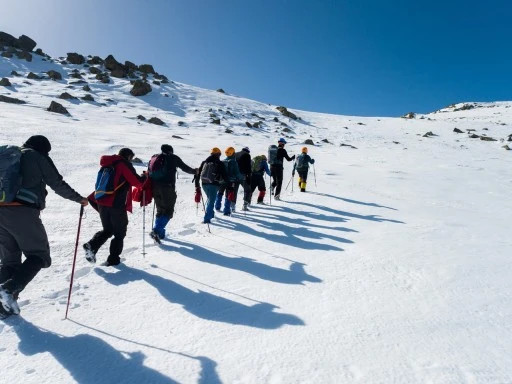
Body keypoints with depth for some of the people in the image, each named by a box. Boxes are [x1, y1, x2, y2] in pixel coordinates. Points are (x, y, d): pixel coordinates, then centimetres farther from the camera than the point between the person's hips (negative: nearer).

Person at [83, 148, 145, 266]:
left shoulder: (107, 165, 17)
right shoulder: (125, 164, -5)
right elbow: (137, 182, -8)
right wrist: (145, 178, 10)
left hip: (101, 202, 7)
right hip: (116, 204, -7)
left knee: (107, 230, 21)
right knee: (119, 233, 8)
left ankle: (92, 245, -1)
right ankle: (113, 258, 8)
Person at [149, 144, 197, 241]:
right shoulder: (173, 158, 6)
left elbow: (149, 172, 17)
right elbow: (185, 168, 13)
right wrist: (194, 171, 28)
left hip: (155, 187, 6)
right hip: (167, 188, -5)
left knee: (160, 210, 18)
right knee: (168, 211, -2)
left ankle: (160, 233, 18)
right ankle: (156, 231, -18)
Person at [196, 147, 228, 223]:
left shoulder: (204, 162, 11)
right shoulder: (220, 164, -2)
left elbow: (198, 173, 11)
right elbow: (224, 175, -4)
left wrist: (197, 184, 17)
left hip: (204, 184, 5)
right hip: (214, 185, -5)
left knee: (209, 199, 27)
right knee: (211, 201, -2)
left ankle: (210, 213, 36)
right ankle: (207, 218, -9)